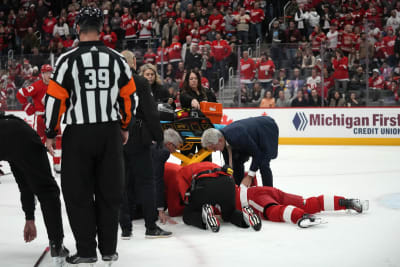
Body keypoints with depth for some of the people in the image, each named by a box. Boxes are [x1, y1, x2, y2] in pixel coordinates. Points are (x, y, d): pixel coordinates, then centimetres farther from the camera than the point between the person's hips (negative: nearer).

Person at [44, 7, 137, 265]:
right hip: (111, 133, 3)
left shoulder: (68, 60, -9)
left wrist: (51, 133, 1)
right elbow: (129, 96, 8)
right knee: (109, 191, 11)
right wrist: (125, 127, 21)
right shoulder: (116, 59, 1)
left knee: (79, 193, 6)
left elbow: (55, 98, -9)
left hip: (78, 135, -3)